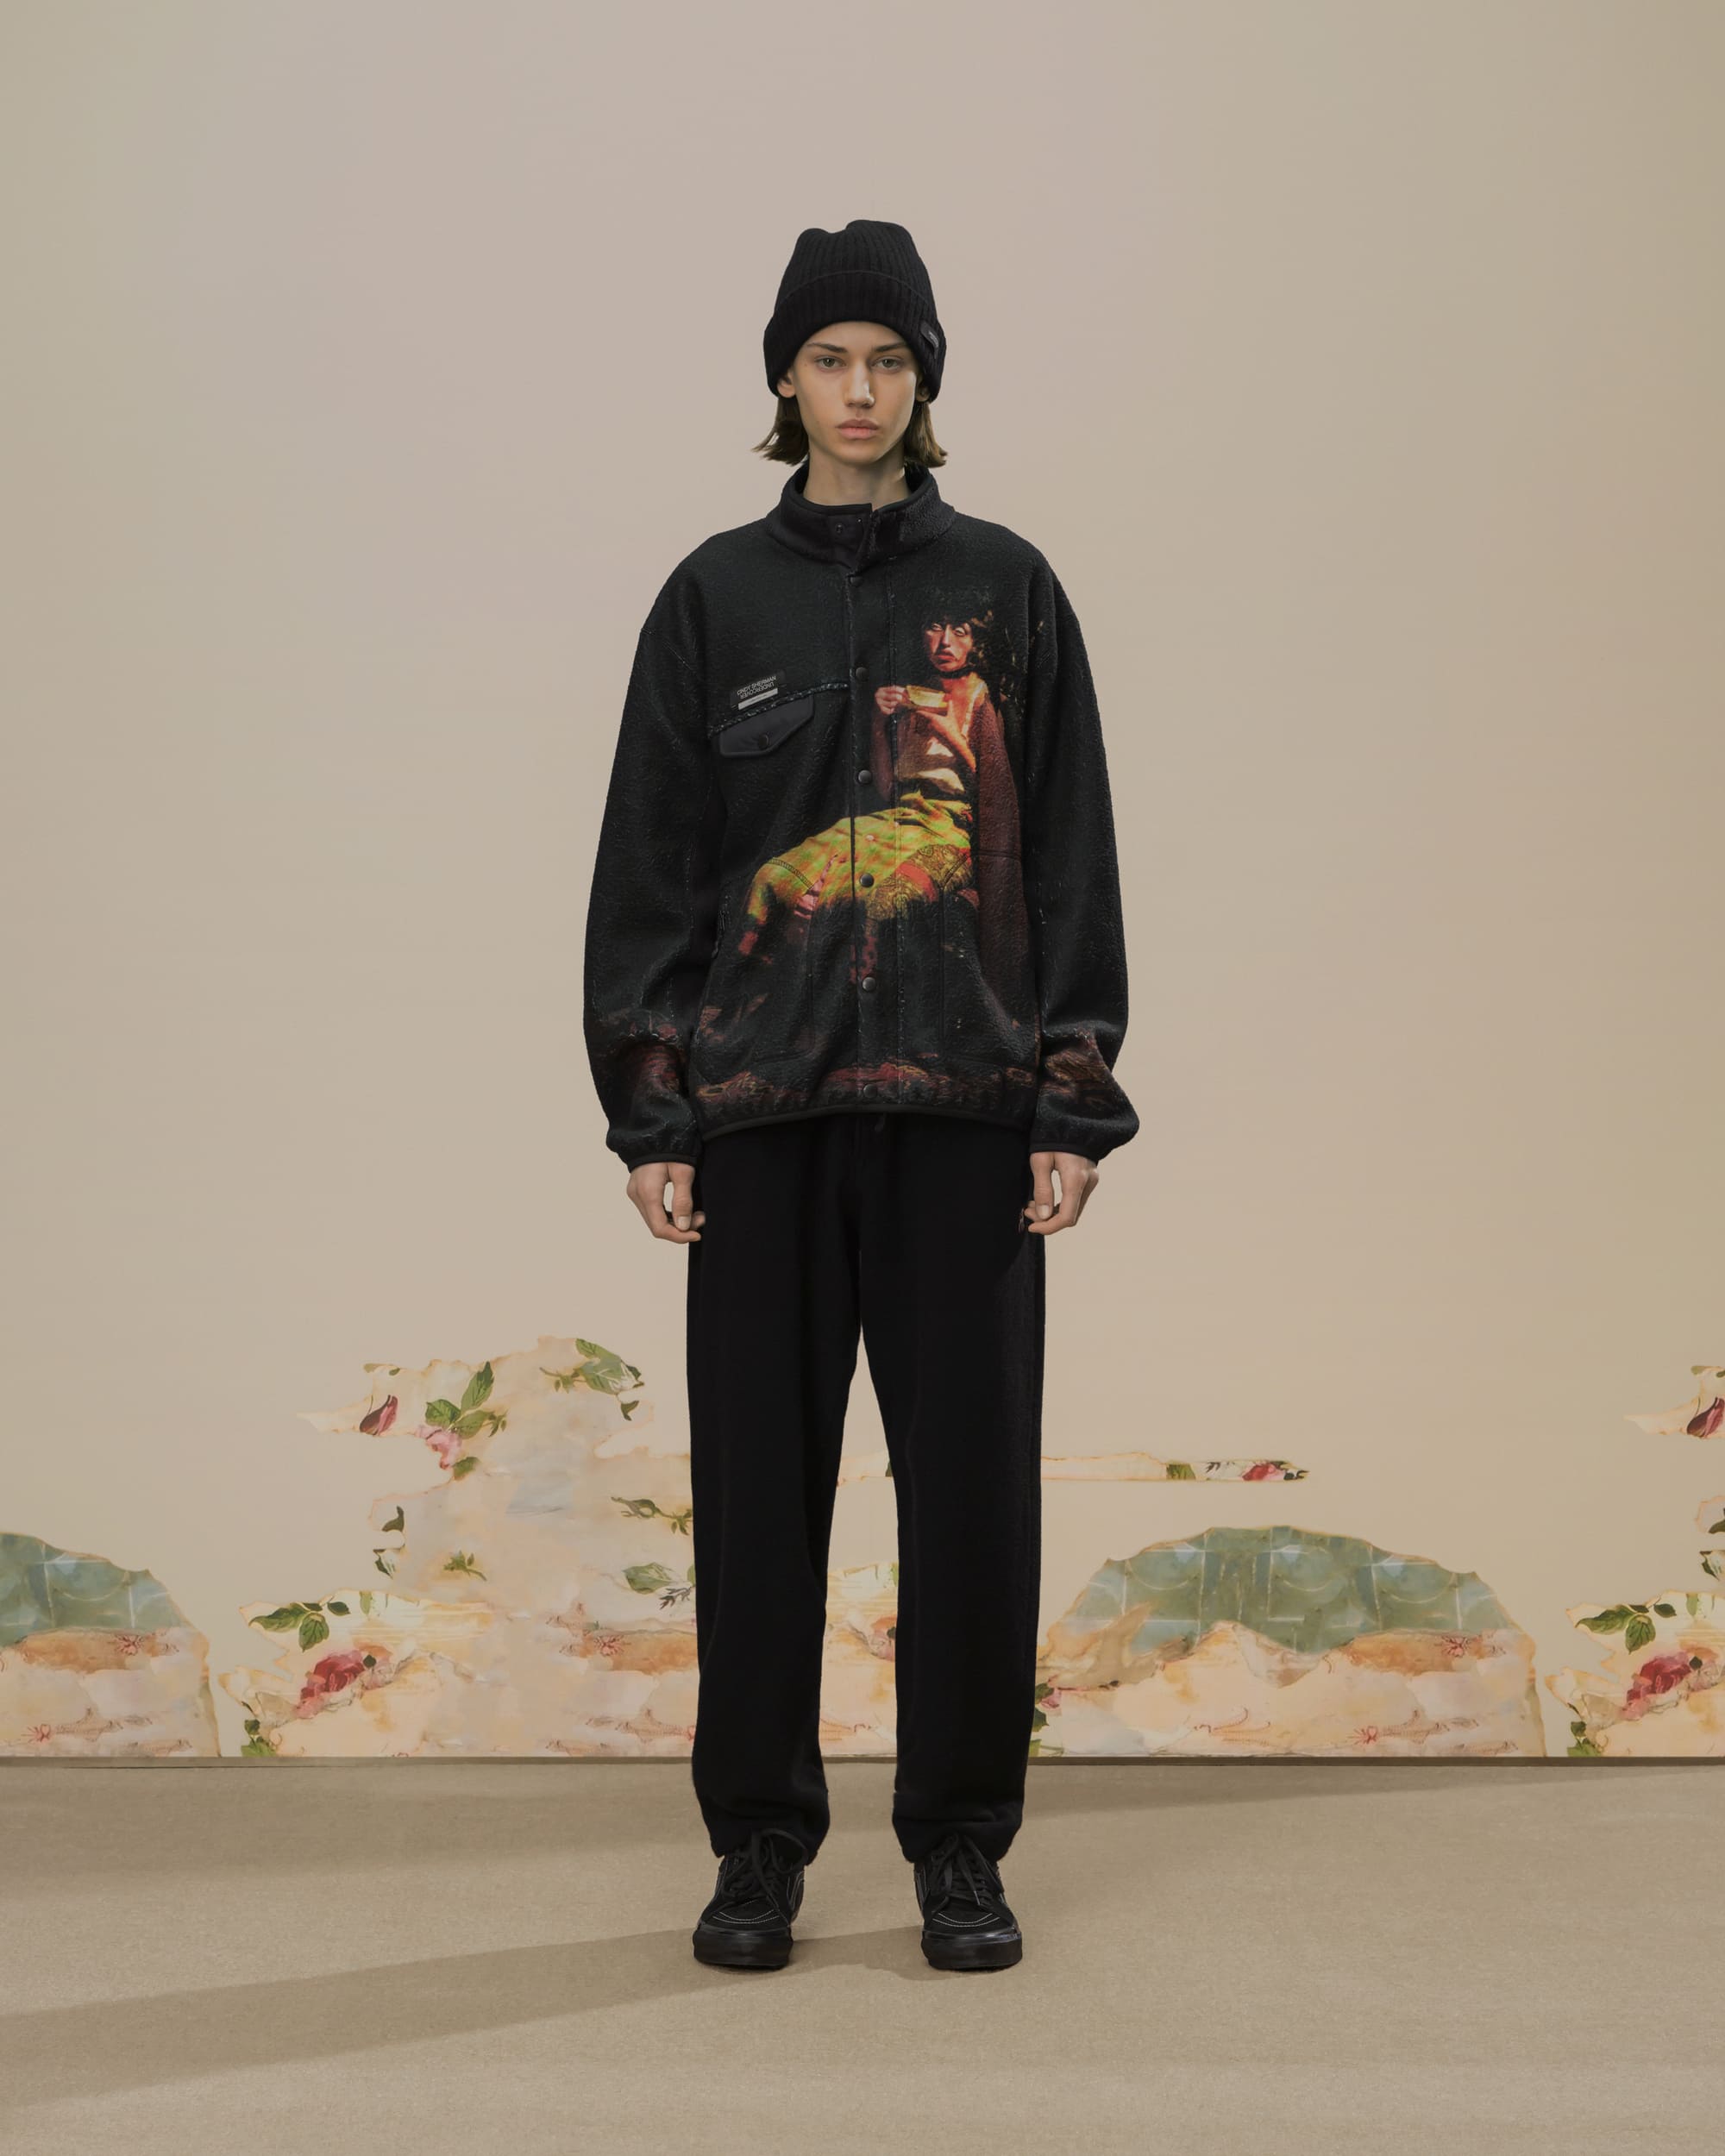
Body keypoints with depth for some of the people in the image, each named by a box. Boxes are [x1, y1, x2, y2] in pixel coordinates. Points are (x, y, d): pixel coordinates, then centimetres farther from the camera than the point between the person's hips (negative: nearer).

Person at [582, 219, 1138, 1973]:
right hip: (759, 1104, 0)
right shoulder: (717, 597, 8)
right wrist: (649, 1112, -1)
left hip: (965, 1102, 0)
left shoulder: (1005, 592, 8)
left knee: (970, 1469, 2)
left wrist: (1074, 1104, -1)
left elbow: (1072, 859, 6)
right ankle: (759, 1843, 17)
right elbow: (649, 863, 6)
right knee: (759, 1472, 3)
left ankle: (960, 1846, 16)